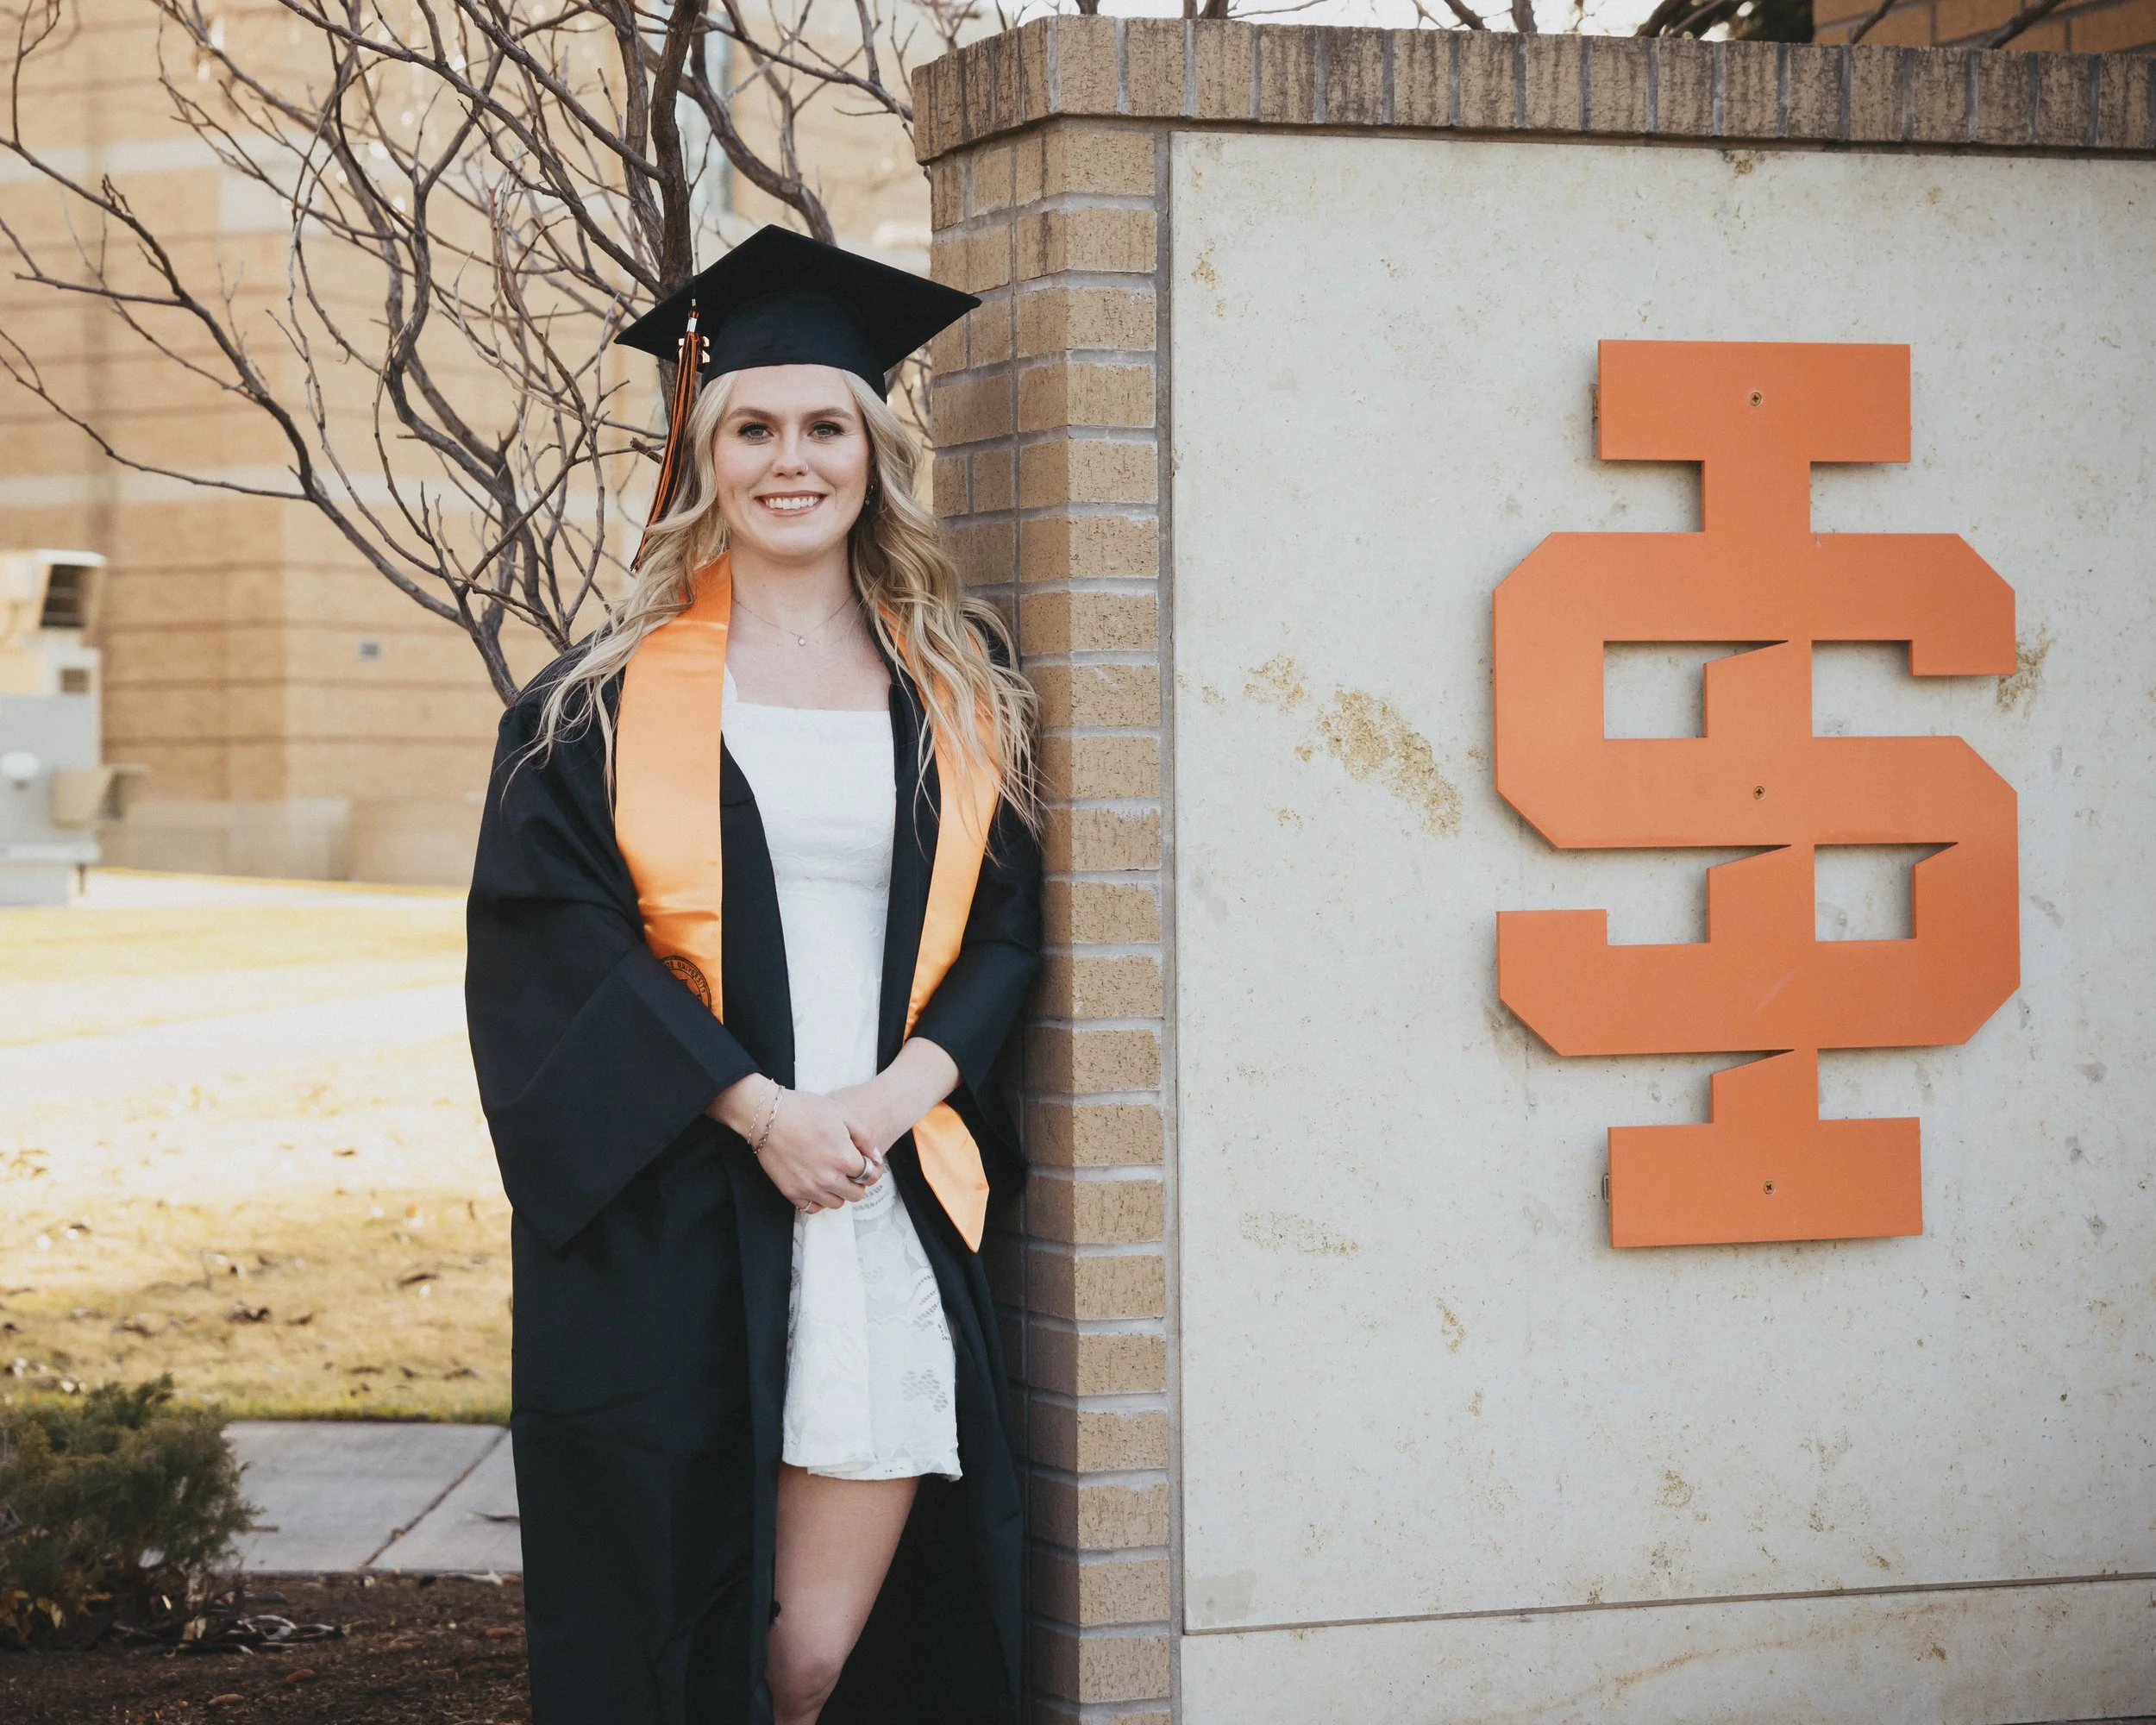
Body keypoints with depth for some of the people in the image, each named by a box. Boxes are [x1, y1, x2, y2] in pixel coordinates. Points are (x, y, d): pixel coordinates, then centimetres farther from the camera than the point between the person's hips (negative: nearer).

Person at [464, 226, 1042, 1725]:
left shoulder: (957, 691, 12)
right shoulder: (607, 700, 4)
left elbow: (1007, 926, 9)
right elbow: (551, 938, -4)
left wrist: (906, 1088, -9)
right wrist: (759, 1109, -14)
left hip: (894, 1210, 2)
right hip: (669, 1233, -2)